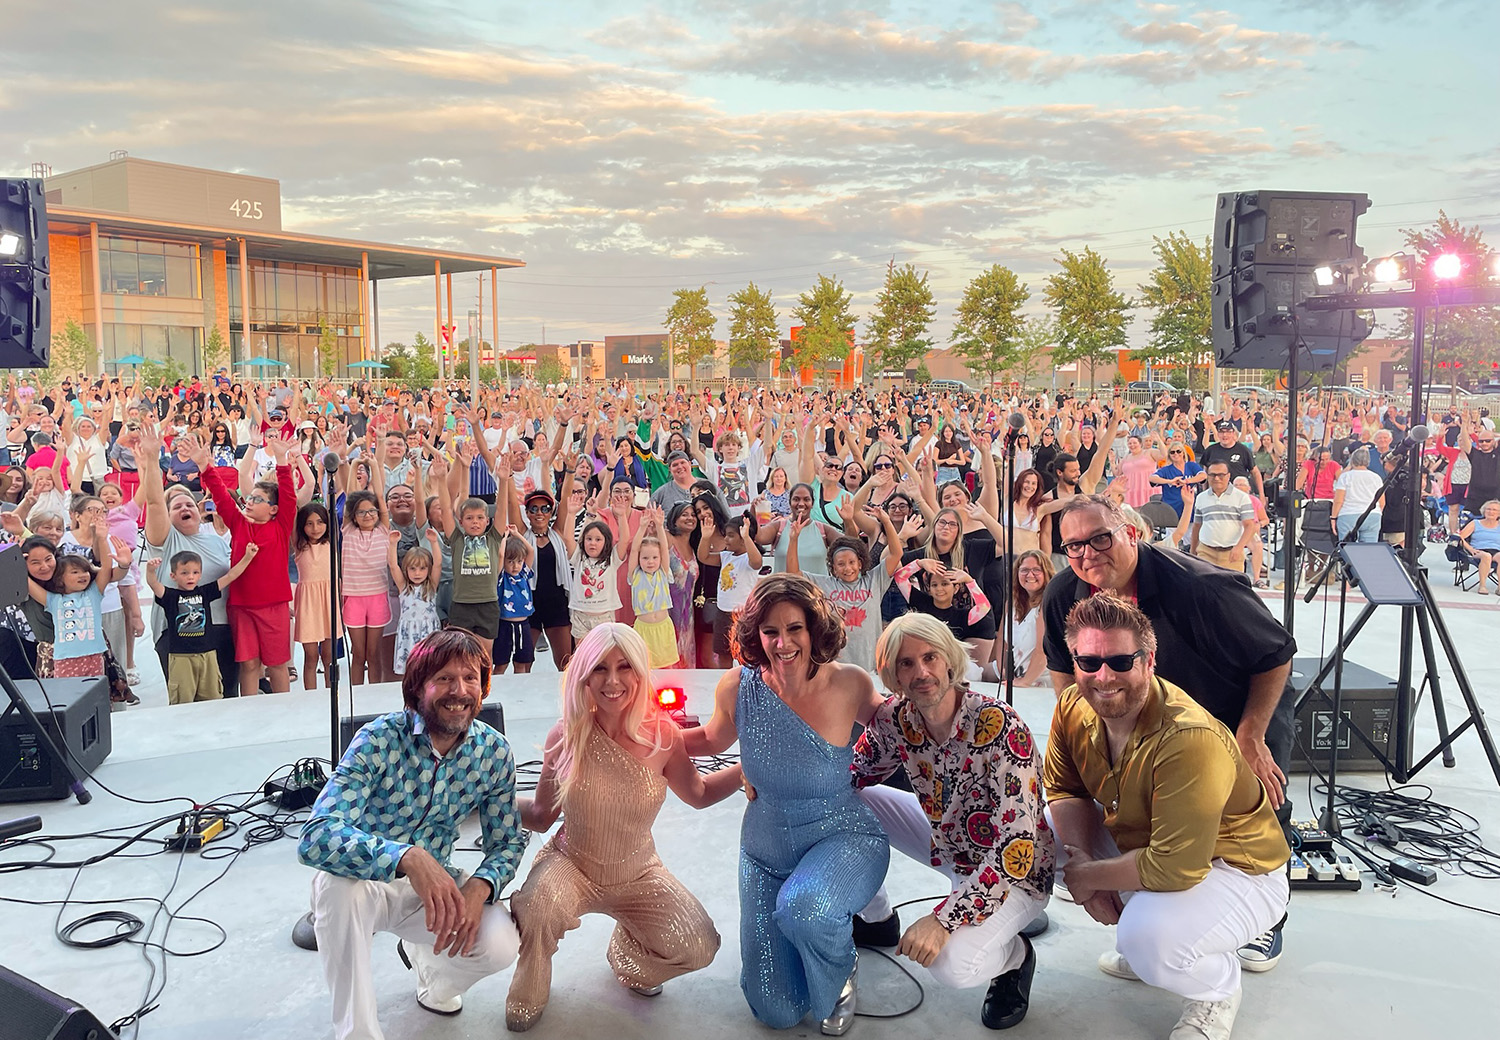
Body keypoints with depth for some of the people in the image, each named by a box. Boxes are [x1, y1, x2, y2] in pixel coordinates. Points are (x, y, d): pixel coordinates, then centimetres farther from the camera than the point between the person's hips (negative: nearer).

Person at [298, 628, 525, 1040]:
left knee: (500, 944, -23)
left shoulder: (493, 752, -11)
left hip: (436, 884, 3)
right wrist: (408, 858, -51)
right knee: (339, 884, -37)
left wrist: (479, 888, -26)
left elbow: (507, 842, -2)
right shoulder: (378, 740, -23)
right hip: (366, 882, -3)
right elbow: (316, 838, -35)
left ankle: (426, 957, 14)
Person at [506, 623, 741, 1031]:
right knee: (537, 908, -35)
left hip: (638, 874, 2)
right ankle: (527, 998, -1)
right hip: (571, 866, -2)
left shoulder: (662, 735, -13)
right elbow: (542, 815, -3)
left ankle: (627, 952, 19)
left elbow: (698, 793, 4)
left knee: (699, 948, -16)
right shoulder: (566, 737, -14)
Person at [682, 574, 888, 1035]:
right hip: (766, 853, 3)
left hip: (843, 839, -3)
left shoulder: (848, 683, -18)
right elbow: (712, 740, 6)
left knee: (803, 907, -39)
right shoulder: (739, 686, -15)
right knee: (777, 1012, 5)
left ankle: (839, 979, -1)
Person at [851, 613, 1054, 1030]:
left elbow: (1017, 841, -32)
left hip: (1012, 869, -6)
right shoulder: (895, 719, -13)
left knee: (951, 965, -31)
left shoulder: (999, 726, -30)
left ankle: (1014, 956, 6)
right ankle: (877, 919, 20)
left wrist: (944, 919, -35)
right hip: (946, 842, 7)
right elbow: (852, 774, 1)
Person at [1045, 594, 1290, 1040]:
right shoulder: (1074, 707, -12)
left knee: (1147, 936, -33)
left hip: (1237, 869, -8)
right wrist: (1081, 859, -16)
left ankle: (1217, 989, 4)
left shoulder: (1190, 741, -36)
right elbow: (1063, 789, 2)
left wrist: (1084, 876, -22)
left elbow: (1174, 868, -36)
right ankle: (1133, 935, 17)